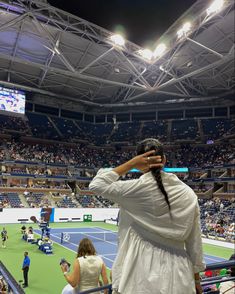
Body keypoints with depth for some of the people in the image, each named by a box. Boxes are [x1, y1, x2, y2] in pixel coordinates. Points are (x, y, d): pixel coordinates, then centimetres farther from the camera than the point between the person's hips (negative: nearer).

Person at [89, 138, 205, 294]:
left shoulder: (137, 189, -16)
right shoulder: (188, 193, -4)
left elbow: (96, 185, -5)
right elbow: (194, 241, 1)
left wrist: (130, 164, -7)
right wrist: (196, 278, 13)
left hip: (143, 279, -3)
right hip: (179, 278, 4)